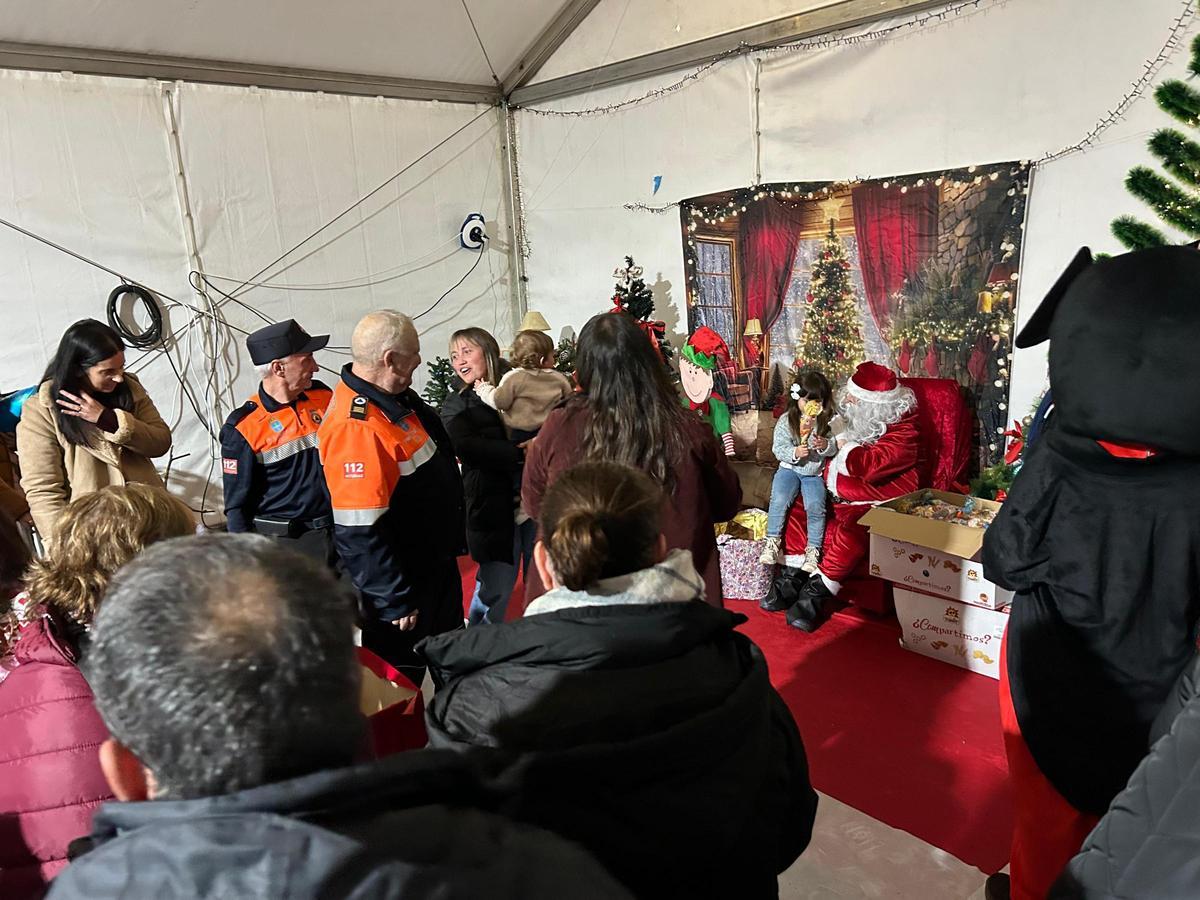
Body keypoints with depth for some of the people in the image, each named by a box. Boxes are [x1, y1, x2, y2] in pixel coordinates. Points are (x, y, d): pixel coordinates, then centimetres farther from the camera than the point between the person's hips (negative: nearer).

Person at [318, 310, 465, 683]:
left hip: (435, 565, 10)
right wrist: (397, 602, -23)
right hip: (403, 583, -9)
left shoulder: (395, 397, 1)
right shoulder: (356, 428, -30)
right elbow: (359, 533, -30)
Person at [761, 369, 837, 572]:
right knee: (779, 500, -23)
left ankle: (813, 549, -10)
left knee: (815, 506, -22)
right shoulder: (786, 420, -2)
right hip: (789, 468, 0)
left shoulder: (827, 421, 2)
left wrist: (826, 445, -18)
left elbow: (834, 449, 6)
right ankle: (773, 541, -8)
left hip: (814, 473, 0)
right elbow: (778, 447, -6)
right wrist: (794, 453, -25)